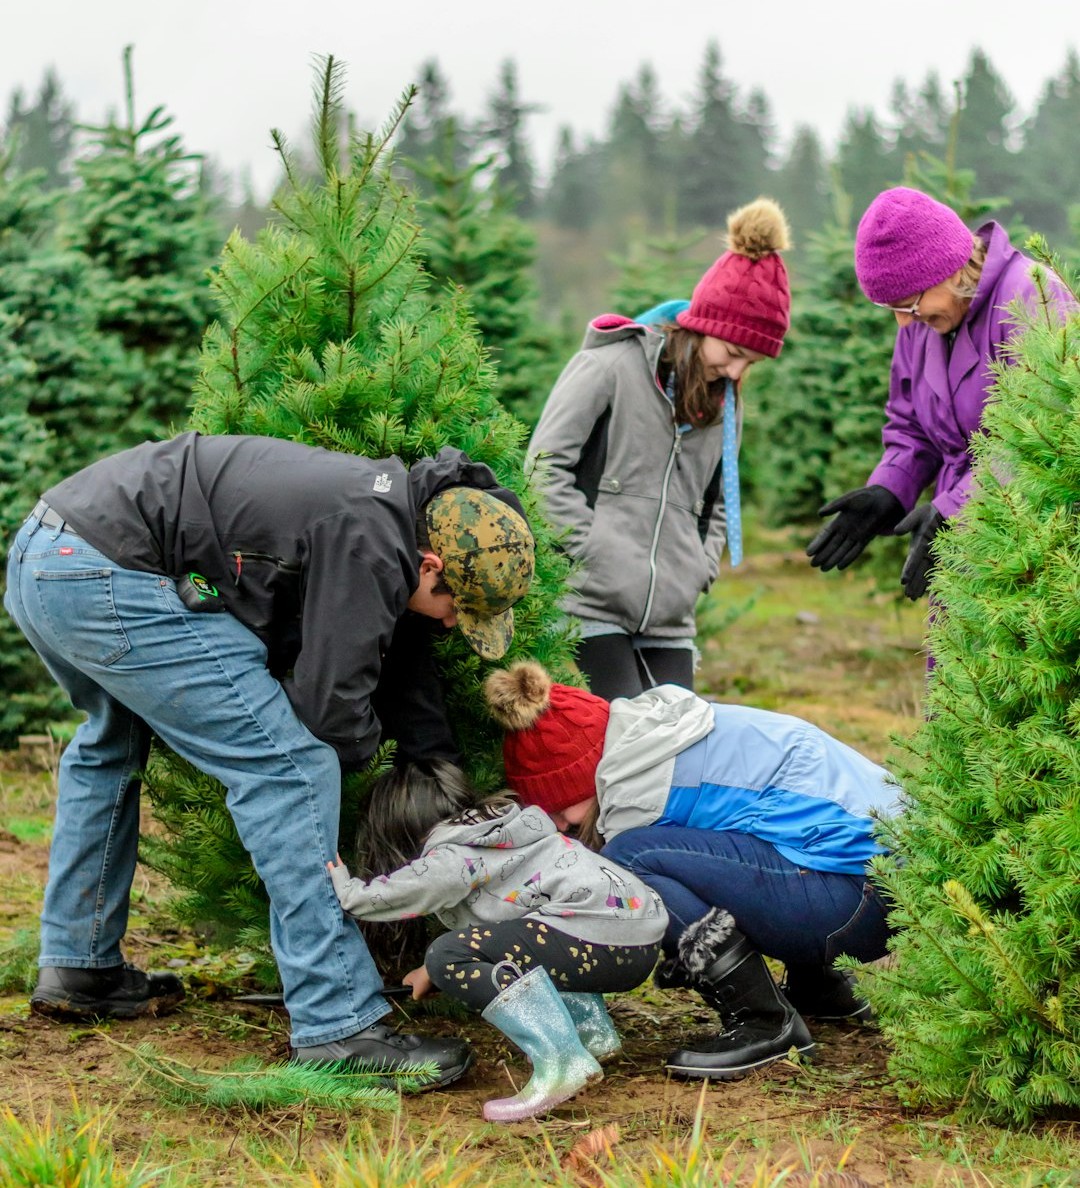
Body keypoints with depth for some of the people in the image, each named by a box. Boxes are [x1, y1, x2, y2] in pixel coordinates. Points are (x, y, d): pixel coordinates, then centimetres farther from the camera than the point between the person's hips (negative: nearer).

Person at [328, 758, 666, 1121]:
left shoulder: (452, 859, -3)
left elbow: (360, 898, -9)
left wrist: (337, 878, 11)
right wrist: (434, 971, 44)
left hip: (602, 937, -10)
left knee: (451, 957, -14)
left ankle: (561, 1061, -26)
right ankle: (592, 1028, 15)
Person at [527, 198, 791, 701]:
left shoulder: (724, 401, 16)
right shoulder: (612, 365, -4)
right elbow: (545, 466, -8)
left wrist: (699, 569, 6)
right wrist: (597, 552, -13)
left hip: (670, 621, 6)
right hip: (591, 608, -6)